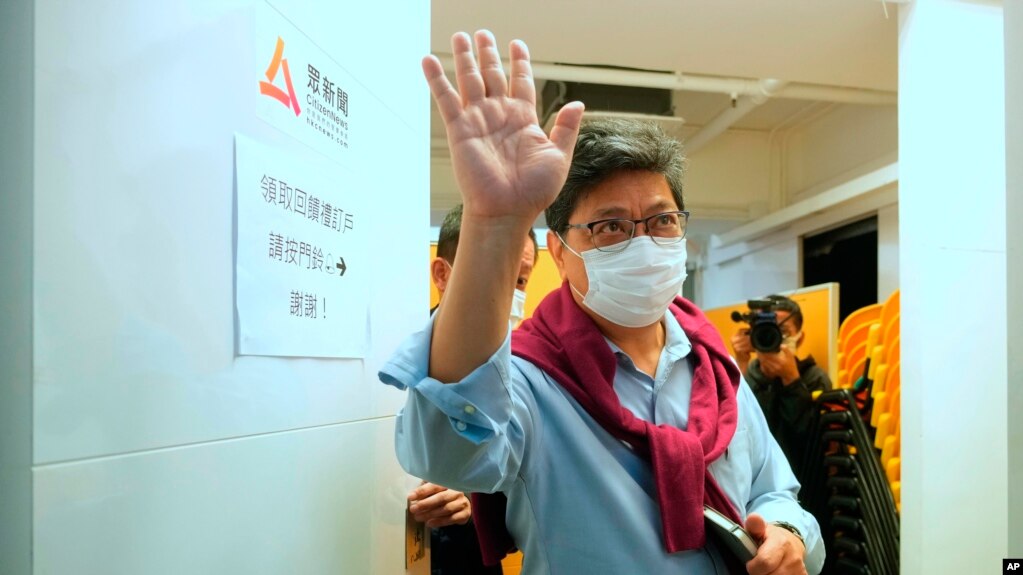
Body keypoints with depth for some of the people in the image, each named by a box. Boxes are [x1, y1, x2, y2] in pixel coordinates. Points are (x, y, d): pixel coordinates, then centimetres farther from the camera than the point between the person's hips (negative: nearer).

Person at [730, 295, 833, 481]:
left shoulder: (814, 378, -1)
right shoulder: (746, 374, 3)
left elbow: (816, 440, -14)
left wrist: (791, 379, -19)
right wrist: (741, 366, -19)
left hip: (795, 479, -1)